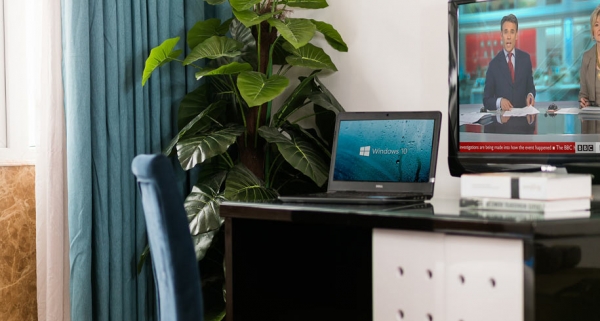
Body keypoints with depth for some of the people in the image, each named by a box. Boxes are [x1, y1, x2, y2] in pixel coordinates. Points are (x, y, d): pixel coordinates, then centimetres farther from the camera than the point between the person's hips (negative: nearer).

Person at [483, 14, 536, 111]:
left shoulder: (525, 58, 7)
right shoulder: (494, 64, 0)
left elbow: (530, 87, 15)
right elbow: (487, 100, 3)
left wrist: (530, 95, -7)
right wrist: (499, 102, -18)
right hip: (502, 114, -1)